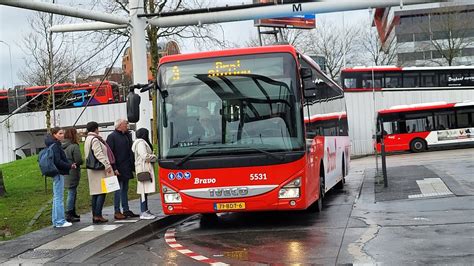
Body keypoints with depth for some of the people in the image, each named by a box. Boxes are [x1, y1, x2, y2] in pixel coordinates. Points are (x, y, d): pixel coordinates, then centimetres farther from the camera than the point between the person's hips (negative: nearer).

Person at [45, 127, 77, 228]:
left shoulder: (56, 145, 15)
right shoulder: (55, 146, -15)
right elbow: (58, 161, -21)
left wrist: (70, 164, 8)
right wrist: (70, 166, -12)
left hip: (57, 174, 11)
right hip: (58, 173, -11)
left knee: (56, 197, 14)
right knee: (59, 198, -6)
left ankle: (55, 220, 21)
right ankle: (60, 221, -3)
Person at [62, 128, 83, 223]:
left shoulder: (62, 147, 6)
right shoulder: (74, 146, -16)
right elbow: (79, 161, -18)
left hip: (65, 173, 8)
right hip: (72, 173, -8)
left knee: (72, 193, 18)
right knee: (71, 193, -2)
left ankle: (72, 213, 27)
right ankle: (69, 215, -1)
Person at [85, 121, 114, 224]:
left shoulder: (87, 139, 19)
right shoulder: (95, 139, -11)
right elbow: (99, 154, -19)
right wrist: (107, 165, -19)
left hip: (92, 169, 10)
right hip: (99, 169, -10)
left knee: (95, 192, 10)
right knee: (102, 192, -9)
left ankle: (94, 215, 11)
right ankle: (98, 215, -13)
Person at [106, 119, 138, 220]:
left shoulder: (127, 135, 12)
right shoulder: (112, 137, -8)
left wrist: (132, 165, 7)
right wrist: (114, 168, -17)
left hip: (127, 169, 7)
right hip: (118, 169, -7)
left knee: (125, 189, 13)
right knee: (118, 190, -3)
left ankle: (126, 210, 19)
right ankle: (117, 212, 2)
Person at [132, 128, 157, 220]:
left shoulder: (142, 142, 21)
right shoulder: (140, 143, -11)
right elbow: (145, 156, -17)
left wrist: (151, 156, 5)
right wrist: (154, 157, -2)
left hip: (146, 168, 11)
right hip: (144, 168, -11)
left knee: (145, 191, 11)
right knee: (144, 190, -10)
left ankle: (145, 210, 15)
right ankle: (143, 213, -10)